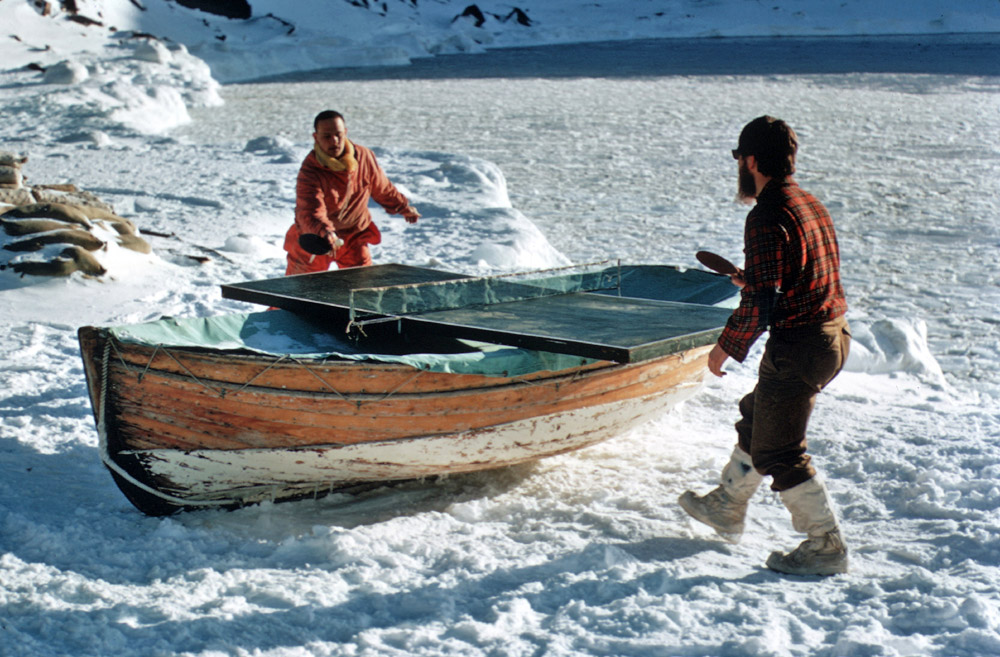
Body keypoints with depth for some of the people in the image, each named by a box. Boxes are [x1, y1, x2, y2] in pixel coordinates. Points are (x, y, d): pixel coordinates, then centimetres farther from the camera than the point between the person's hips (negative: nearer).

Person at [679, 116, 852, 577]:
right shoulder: (811, 204, 10)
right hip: (833, 336, 10)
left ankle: (827, 547, 8)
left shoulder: (767, 218, -19)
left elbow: (761, 304, -23)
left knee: (778, 452, 1)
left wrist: (726, 347, -11)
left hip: (797, 346, -10)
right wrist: (753, 280, 26)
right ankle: (727, 508, 39)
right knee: (755, 419, 24)